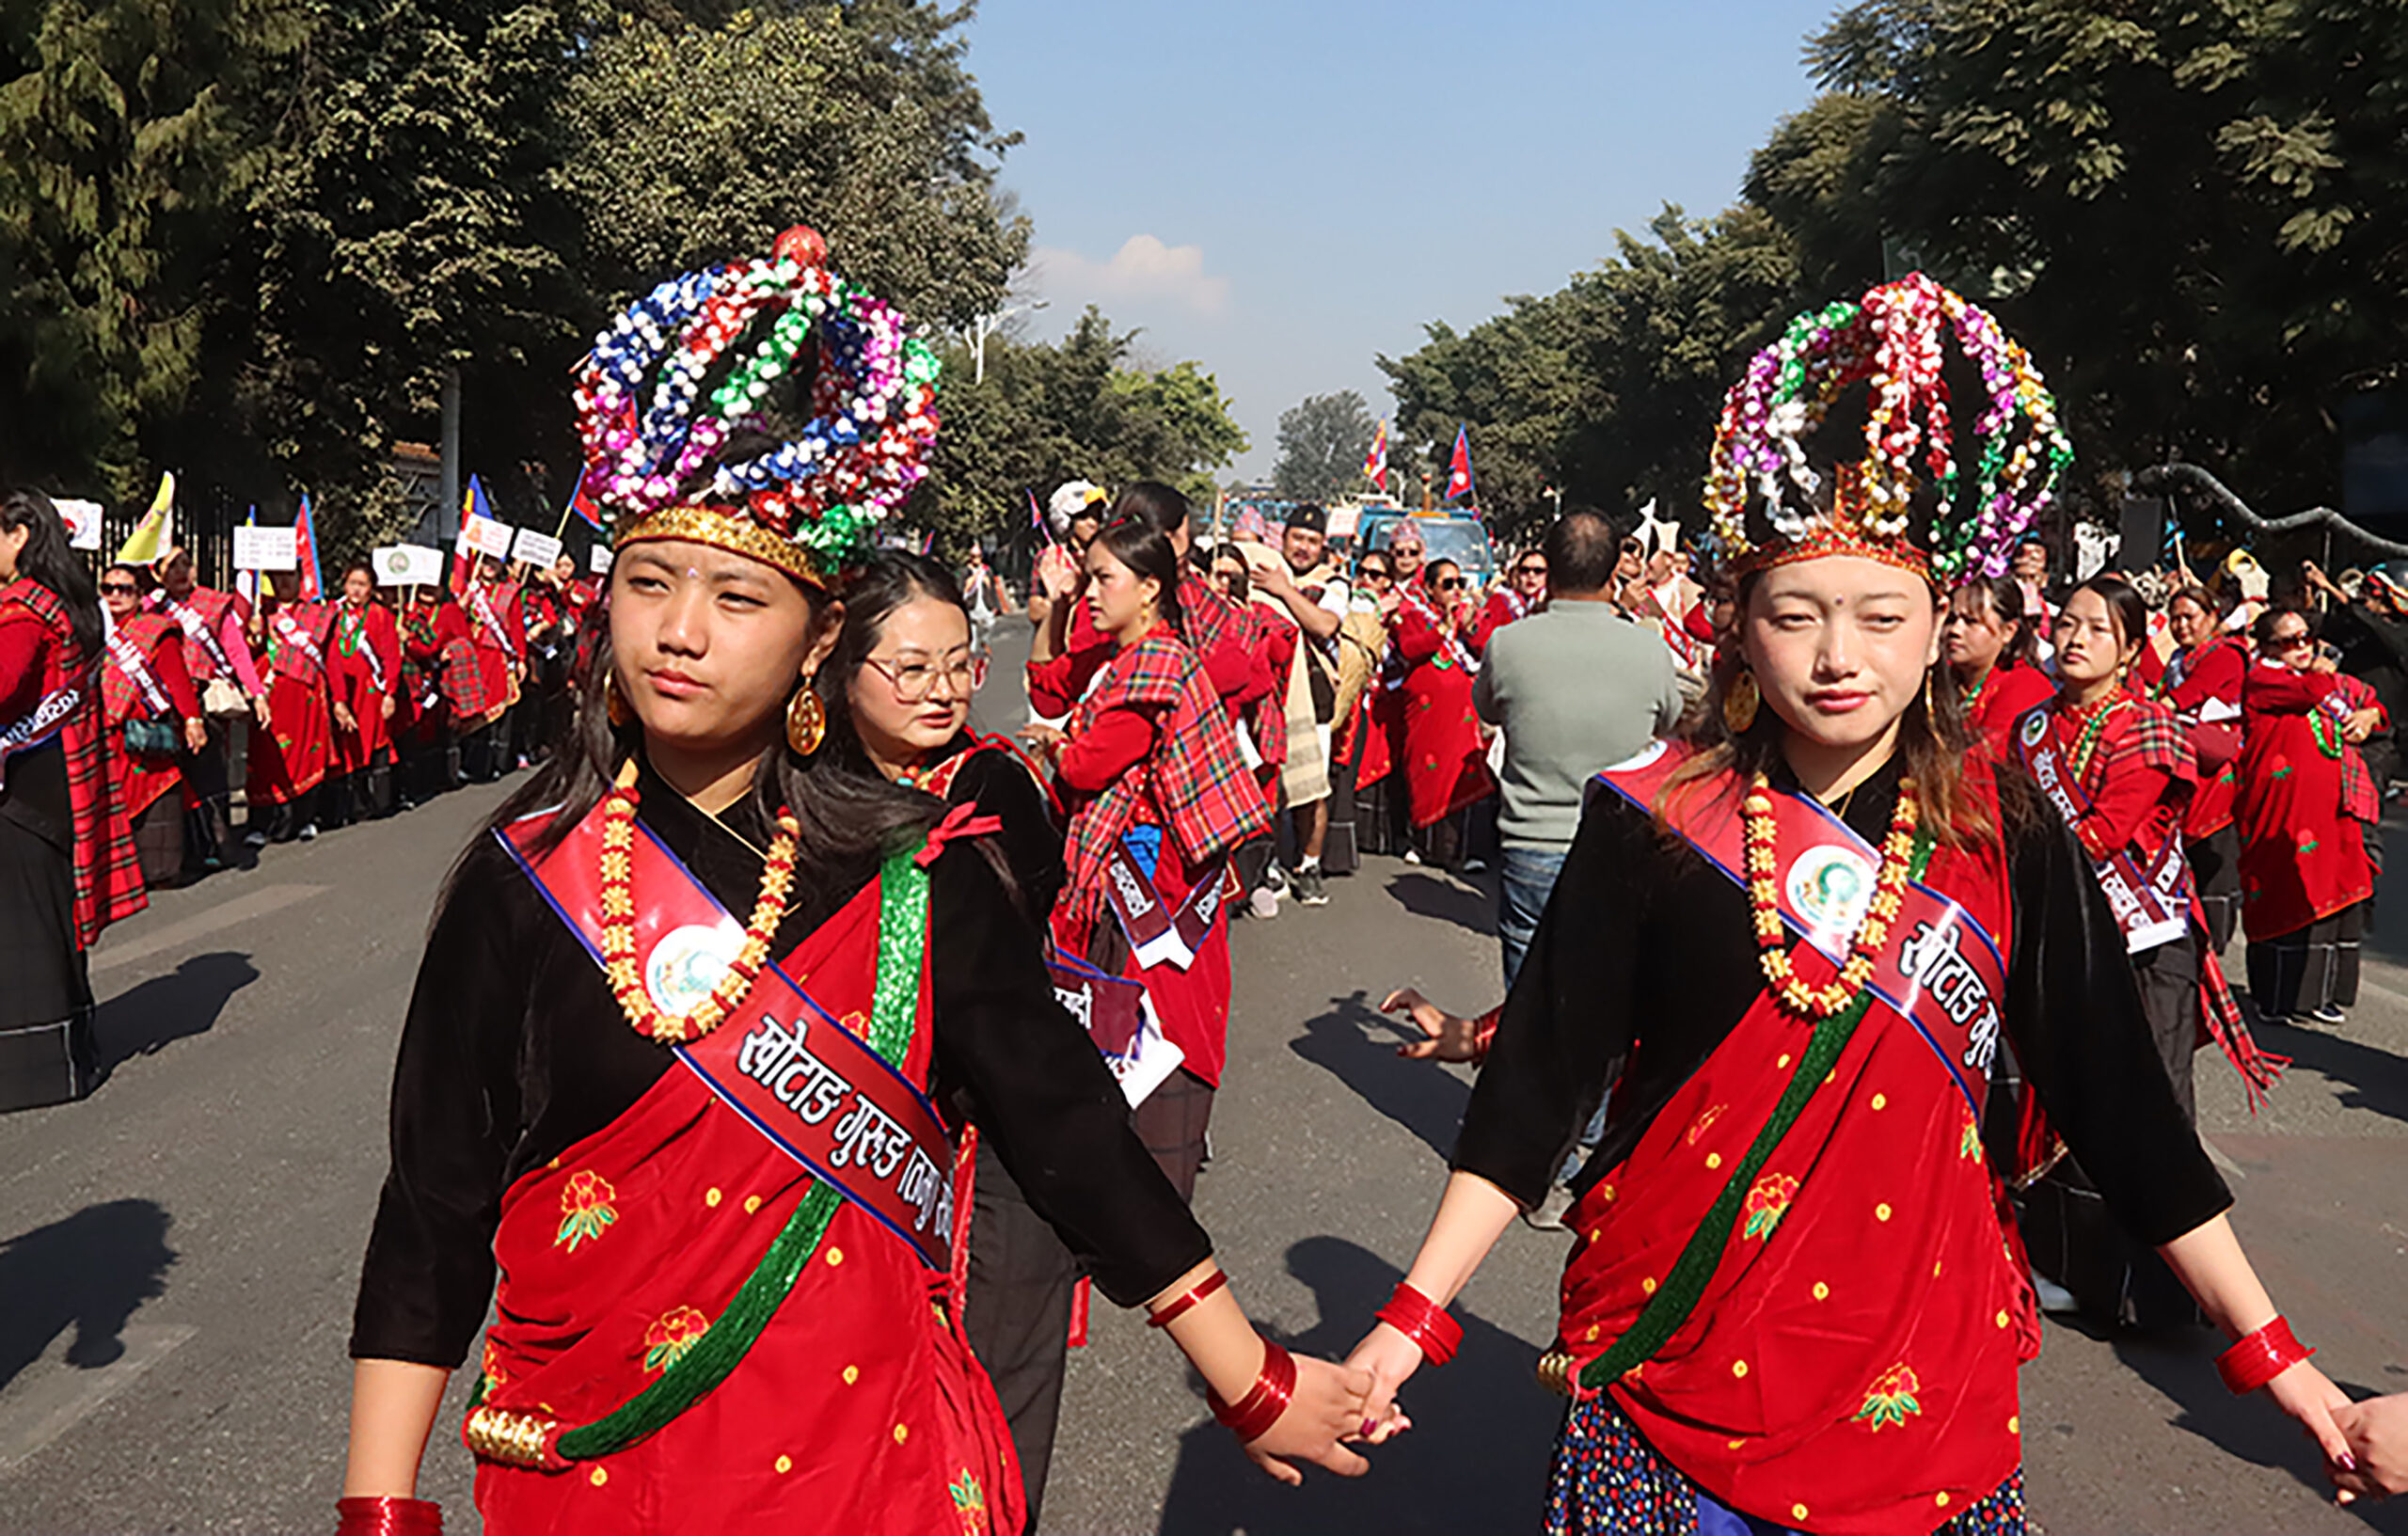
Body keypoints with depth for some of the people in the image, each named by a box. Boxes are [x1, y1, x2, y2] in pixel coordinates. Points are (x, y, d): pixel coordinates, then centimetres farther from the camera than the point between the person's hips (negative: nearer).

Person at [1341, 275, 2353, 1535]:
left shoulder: (2005, 830, -4)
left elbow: (2113, 1091, 1)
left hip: (1920, 1363, 2)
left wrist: (2267, 1347, 0)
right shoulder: (1655, 816, -9)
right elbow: (1543, 1069, -8)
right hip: (1673, 1350, -1)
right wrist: (1413, 1319, -13)